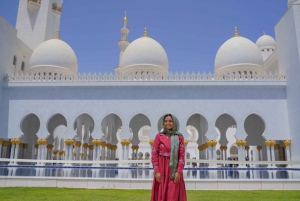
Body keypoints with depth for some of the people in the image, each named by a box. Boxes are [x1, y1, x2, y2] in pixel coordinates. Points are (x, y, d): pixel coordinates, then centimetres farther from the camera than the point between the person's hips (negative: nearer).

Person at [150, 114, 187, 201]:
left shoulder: (179, 137, 3)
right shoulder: (159, 136, 1)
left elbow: (182, 155, 0)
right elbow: (154, 155, -1)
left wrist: (179, 171, -9)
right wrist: (157, 171, -9)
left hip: (174, 170, 0)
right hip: (161, 169, 0)